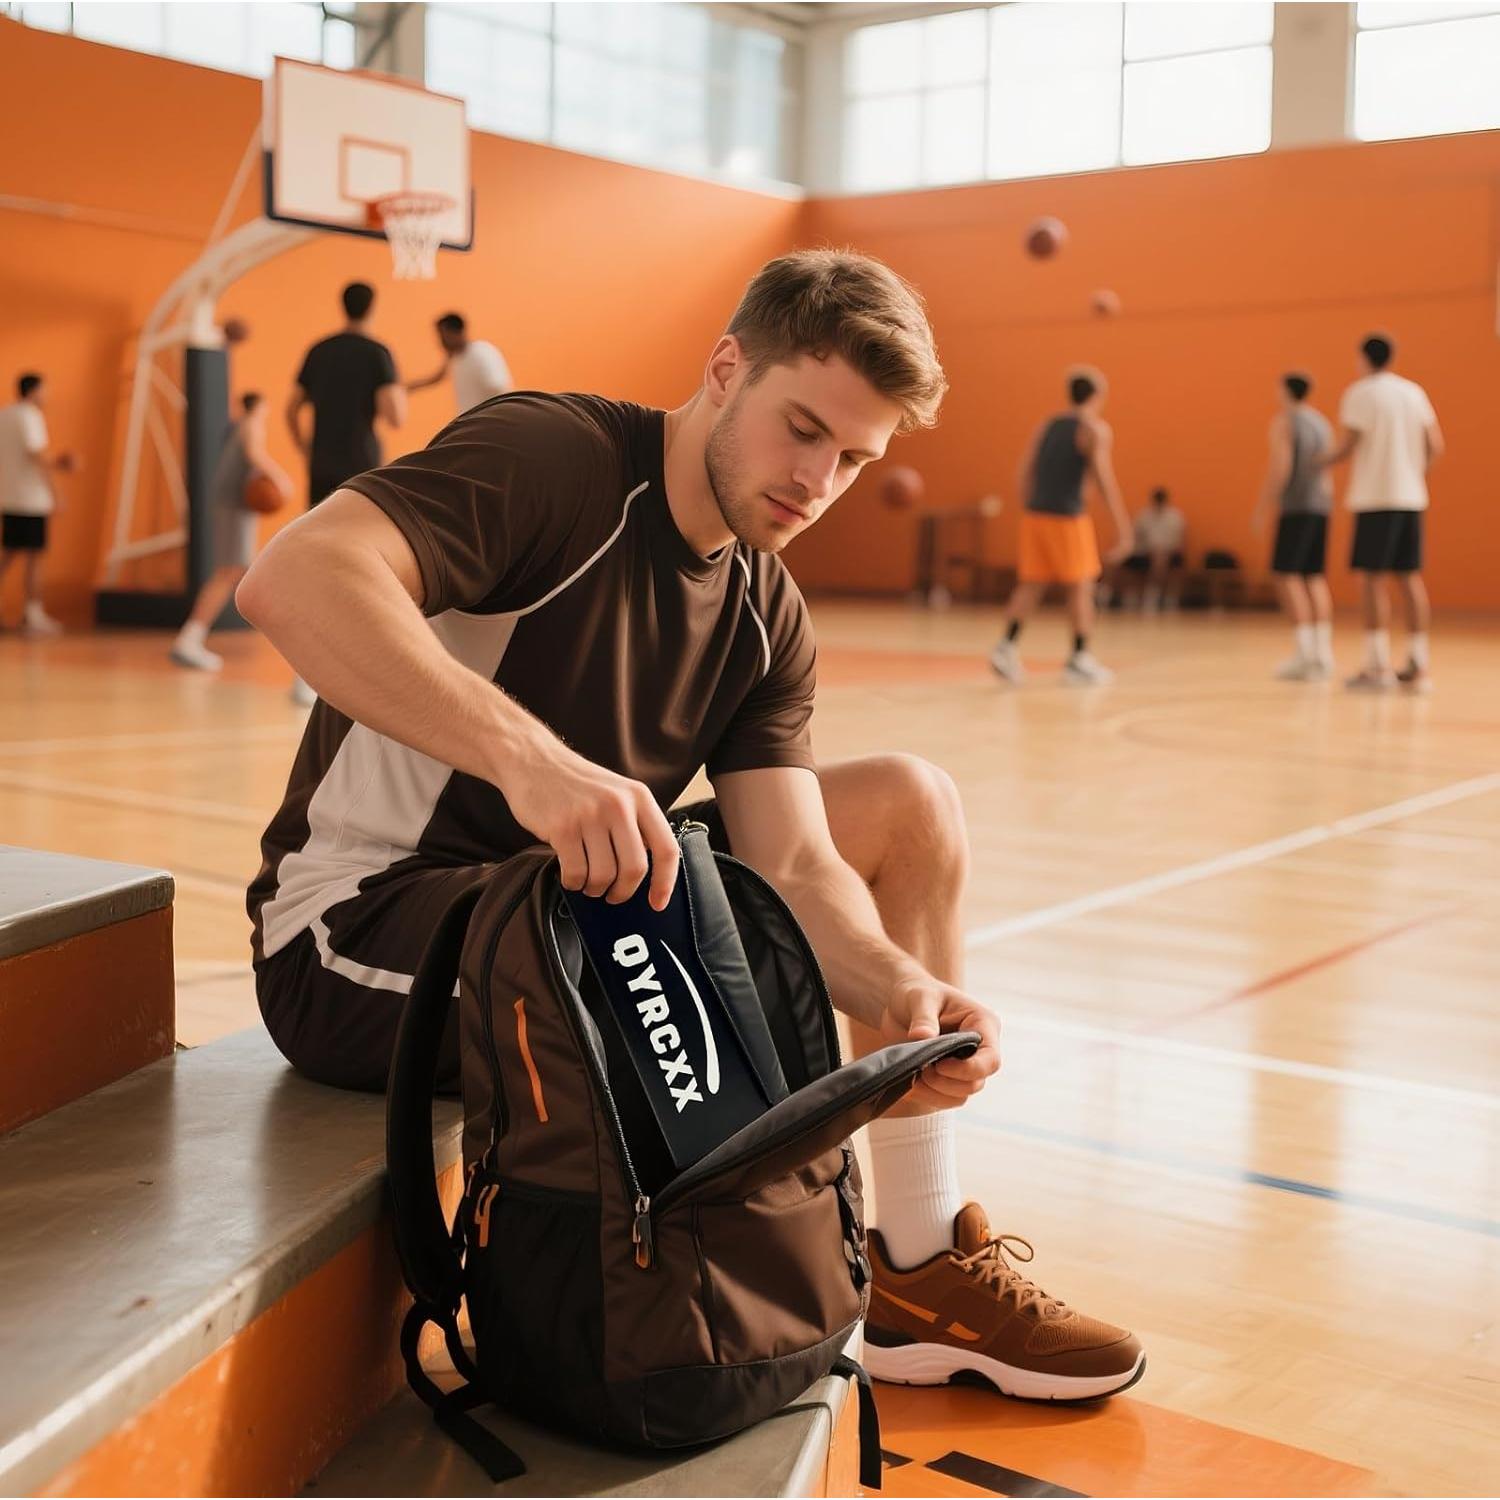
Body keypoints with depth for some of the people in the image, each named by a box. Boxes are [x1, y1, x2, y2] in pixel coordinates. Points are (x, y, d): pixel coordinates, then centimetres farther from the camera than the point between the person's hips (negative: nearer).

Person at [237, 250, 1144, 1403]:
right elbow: (292, 580, -34)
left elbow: (789, 865, -7)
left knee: (911, 804, 1)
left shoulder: (766, 617, 4)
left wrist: (899, 987, -28)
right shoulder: (555, 457, -17)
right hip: (362, 921, -8)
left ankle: (926, 1263, 3)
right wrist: (529, 754, -47)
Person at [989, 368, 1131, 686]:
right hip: (1068, 517, -6)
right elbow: (1104, 480, -13)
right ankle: (1079, 659, 8)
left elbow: (1026, 473, 10)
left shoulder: (1047, 426, 13)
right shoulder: (1096, 430, -5)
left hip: (1035, 514, 6)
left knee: (1031, 585, 9)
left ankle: (1007, 648, -3)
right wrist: (1123, 529, -12)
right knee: (1081, 586, 5)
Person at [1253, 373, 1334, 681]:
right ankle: (1323, 651, 5)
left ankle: (1304, 652, -15)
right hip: (1321, 505, 7)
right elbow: (1327, 468, 17)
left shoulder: (1283, 421, -5)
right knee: (1315, 577, 10)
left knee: (1287, 574, -6)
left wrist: (1261, 508, -11)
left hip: (1295, 506, -7)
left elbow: (1279, 468, -14)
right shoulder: (1322, 422, 18)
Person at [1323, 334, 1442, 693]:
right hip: (1411, 498, 6)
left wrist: (1322, 463, 7)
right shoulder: (1414, 392, 12)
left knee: (1374, 578, -4)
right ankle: (1418, 666, 7)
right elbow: (1435, 447, 9)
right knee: (1410, 577, 8)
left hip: (1375, 499, -6)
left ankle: (1378, 666, -8)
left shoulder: (1360, 392, -5)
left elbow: (1347, 447, -11)